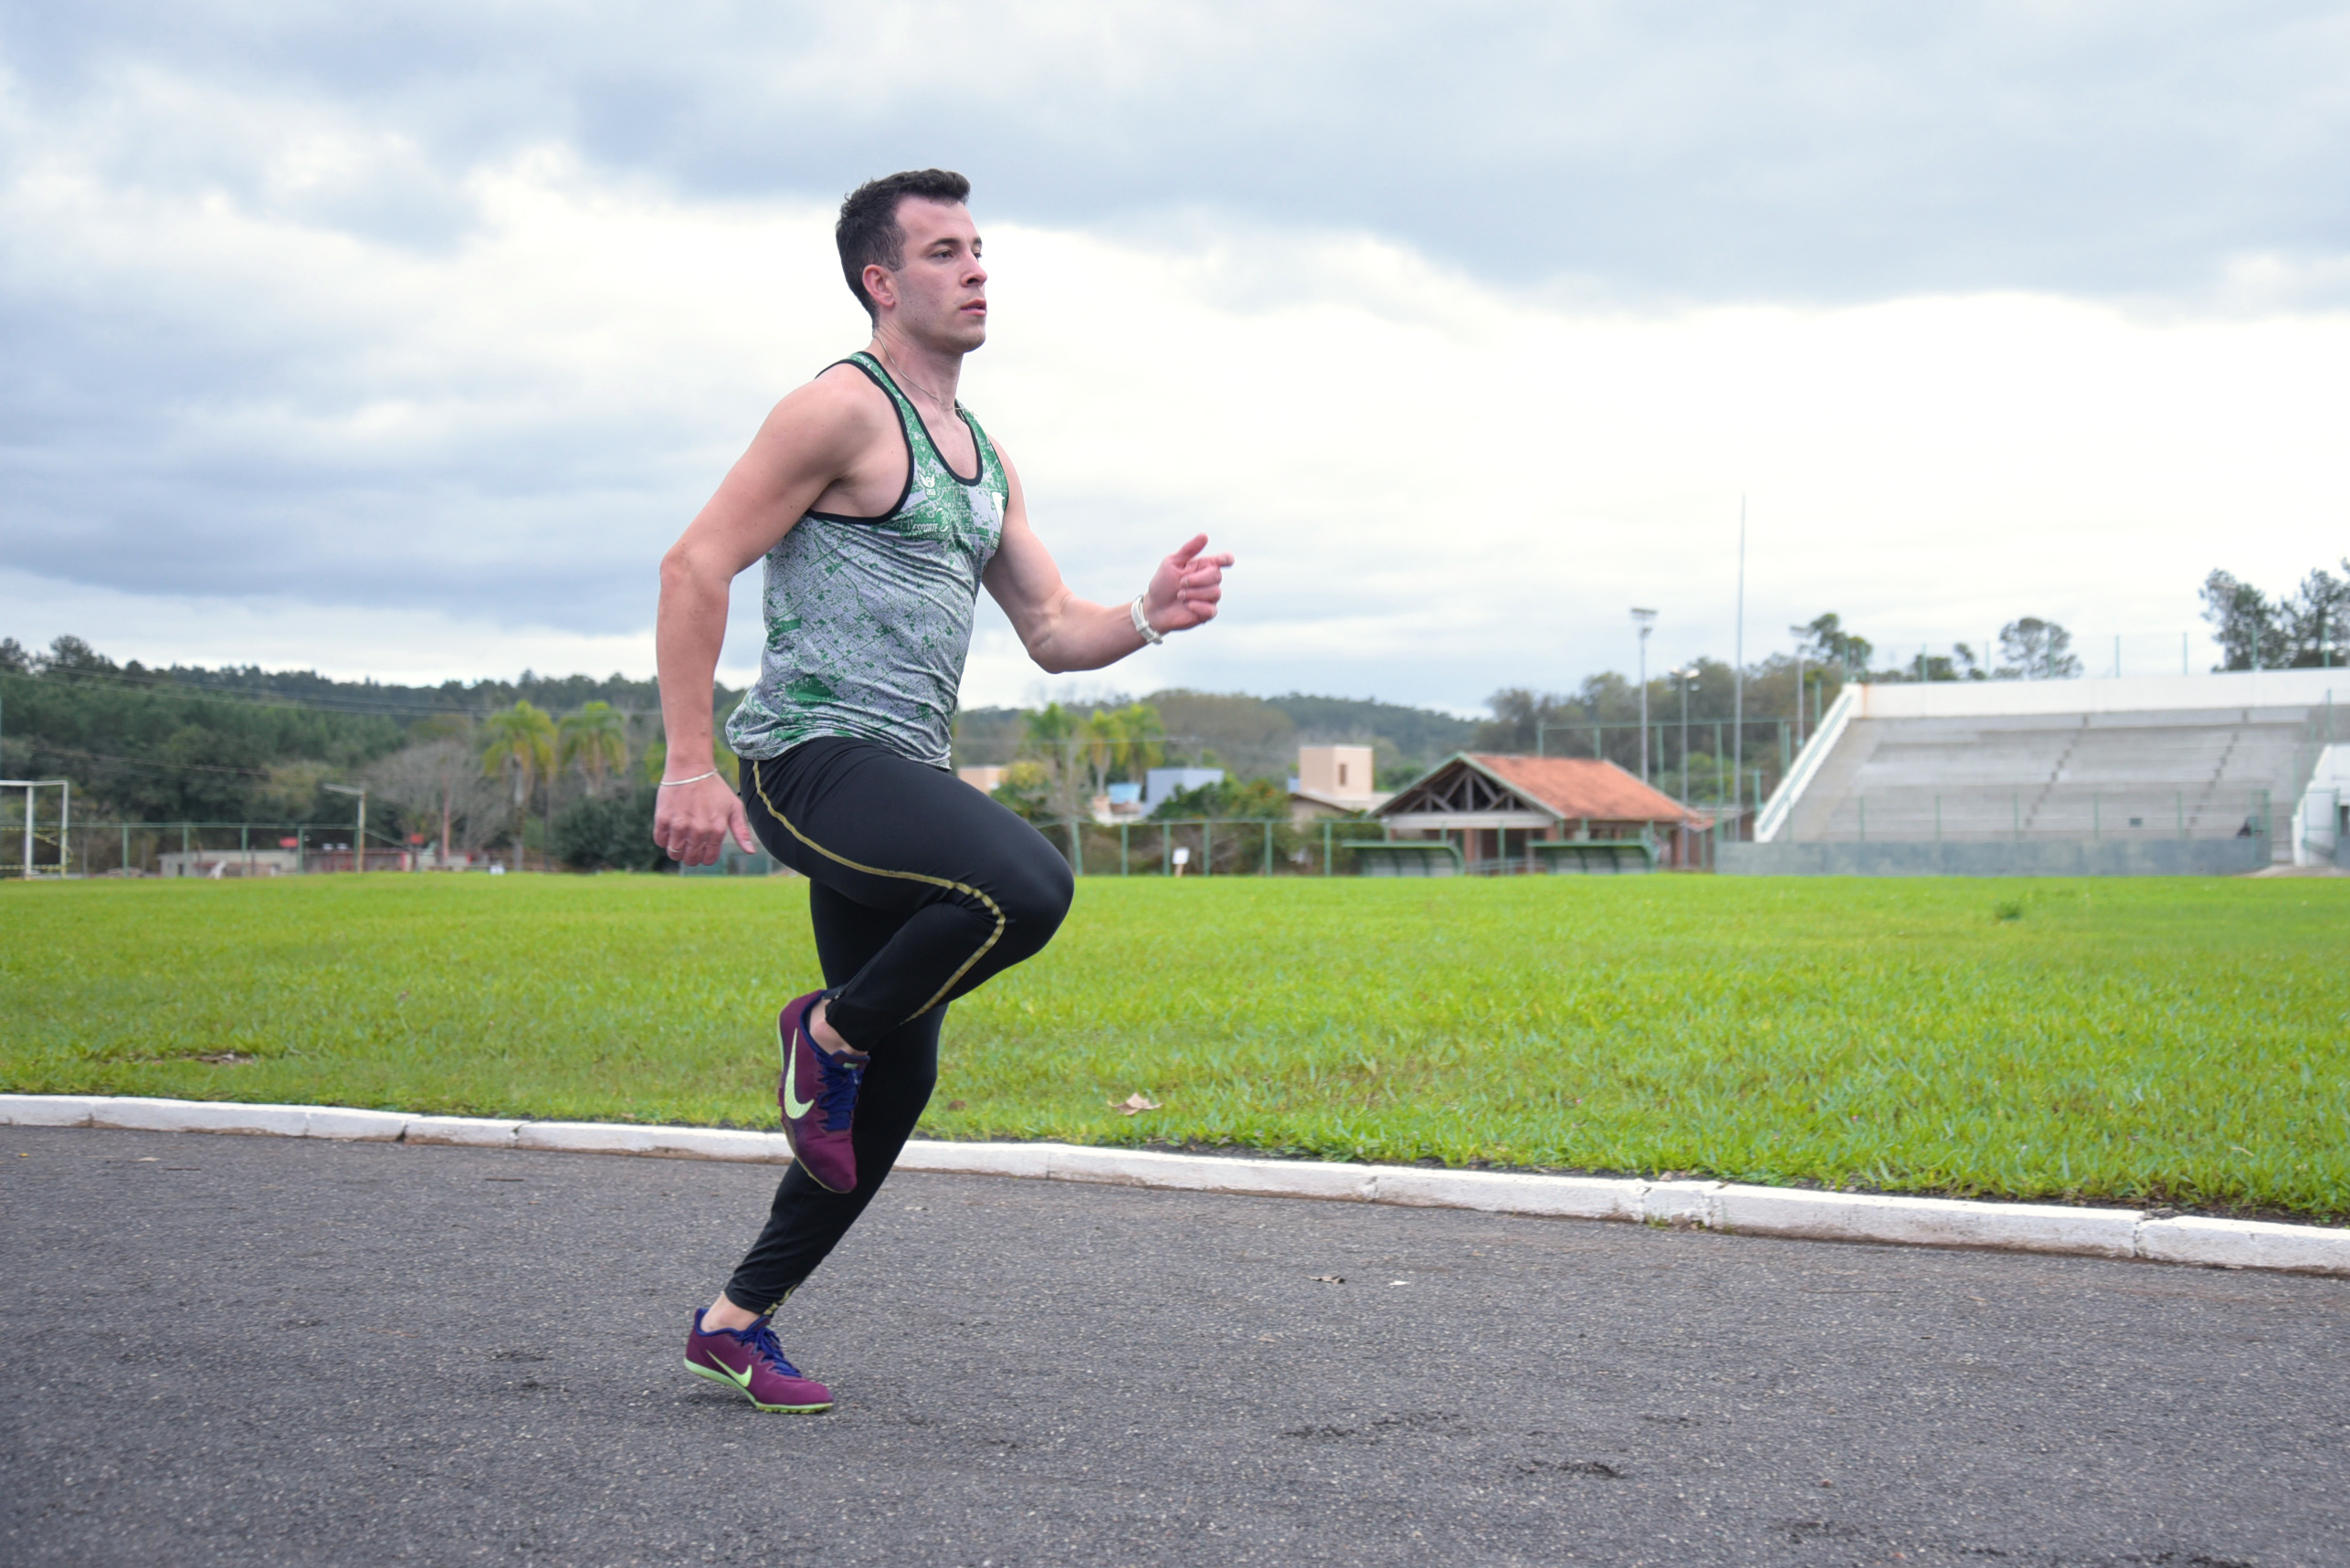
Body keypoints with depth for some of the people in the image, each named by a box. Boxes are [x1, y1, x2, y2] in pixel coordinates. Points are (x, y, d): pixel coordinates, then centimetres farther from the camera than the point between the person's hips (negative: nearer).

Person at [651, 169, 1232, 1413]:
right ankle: (831, 1030, -5)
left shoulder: (985, 458, 20)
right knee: (1027, 885, -31)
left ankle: (737, 1319, 23)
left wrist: (1149, 615, -2)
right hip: (815, 759, -9)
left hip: (899, 783, 9)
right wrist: (689, 765, -18)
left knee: (897, 1088, 10)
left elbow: (1052, 632, 20)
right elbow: (695, 567, -12)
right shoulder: (844, 410, -7)